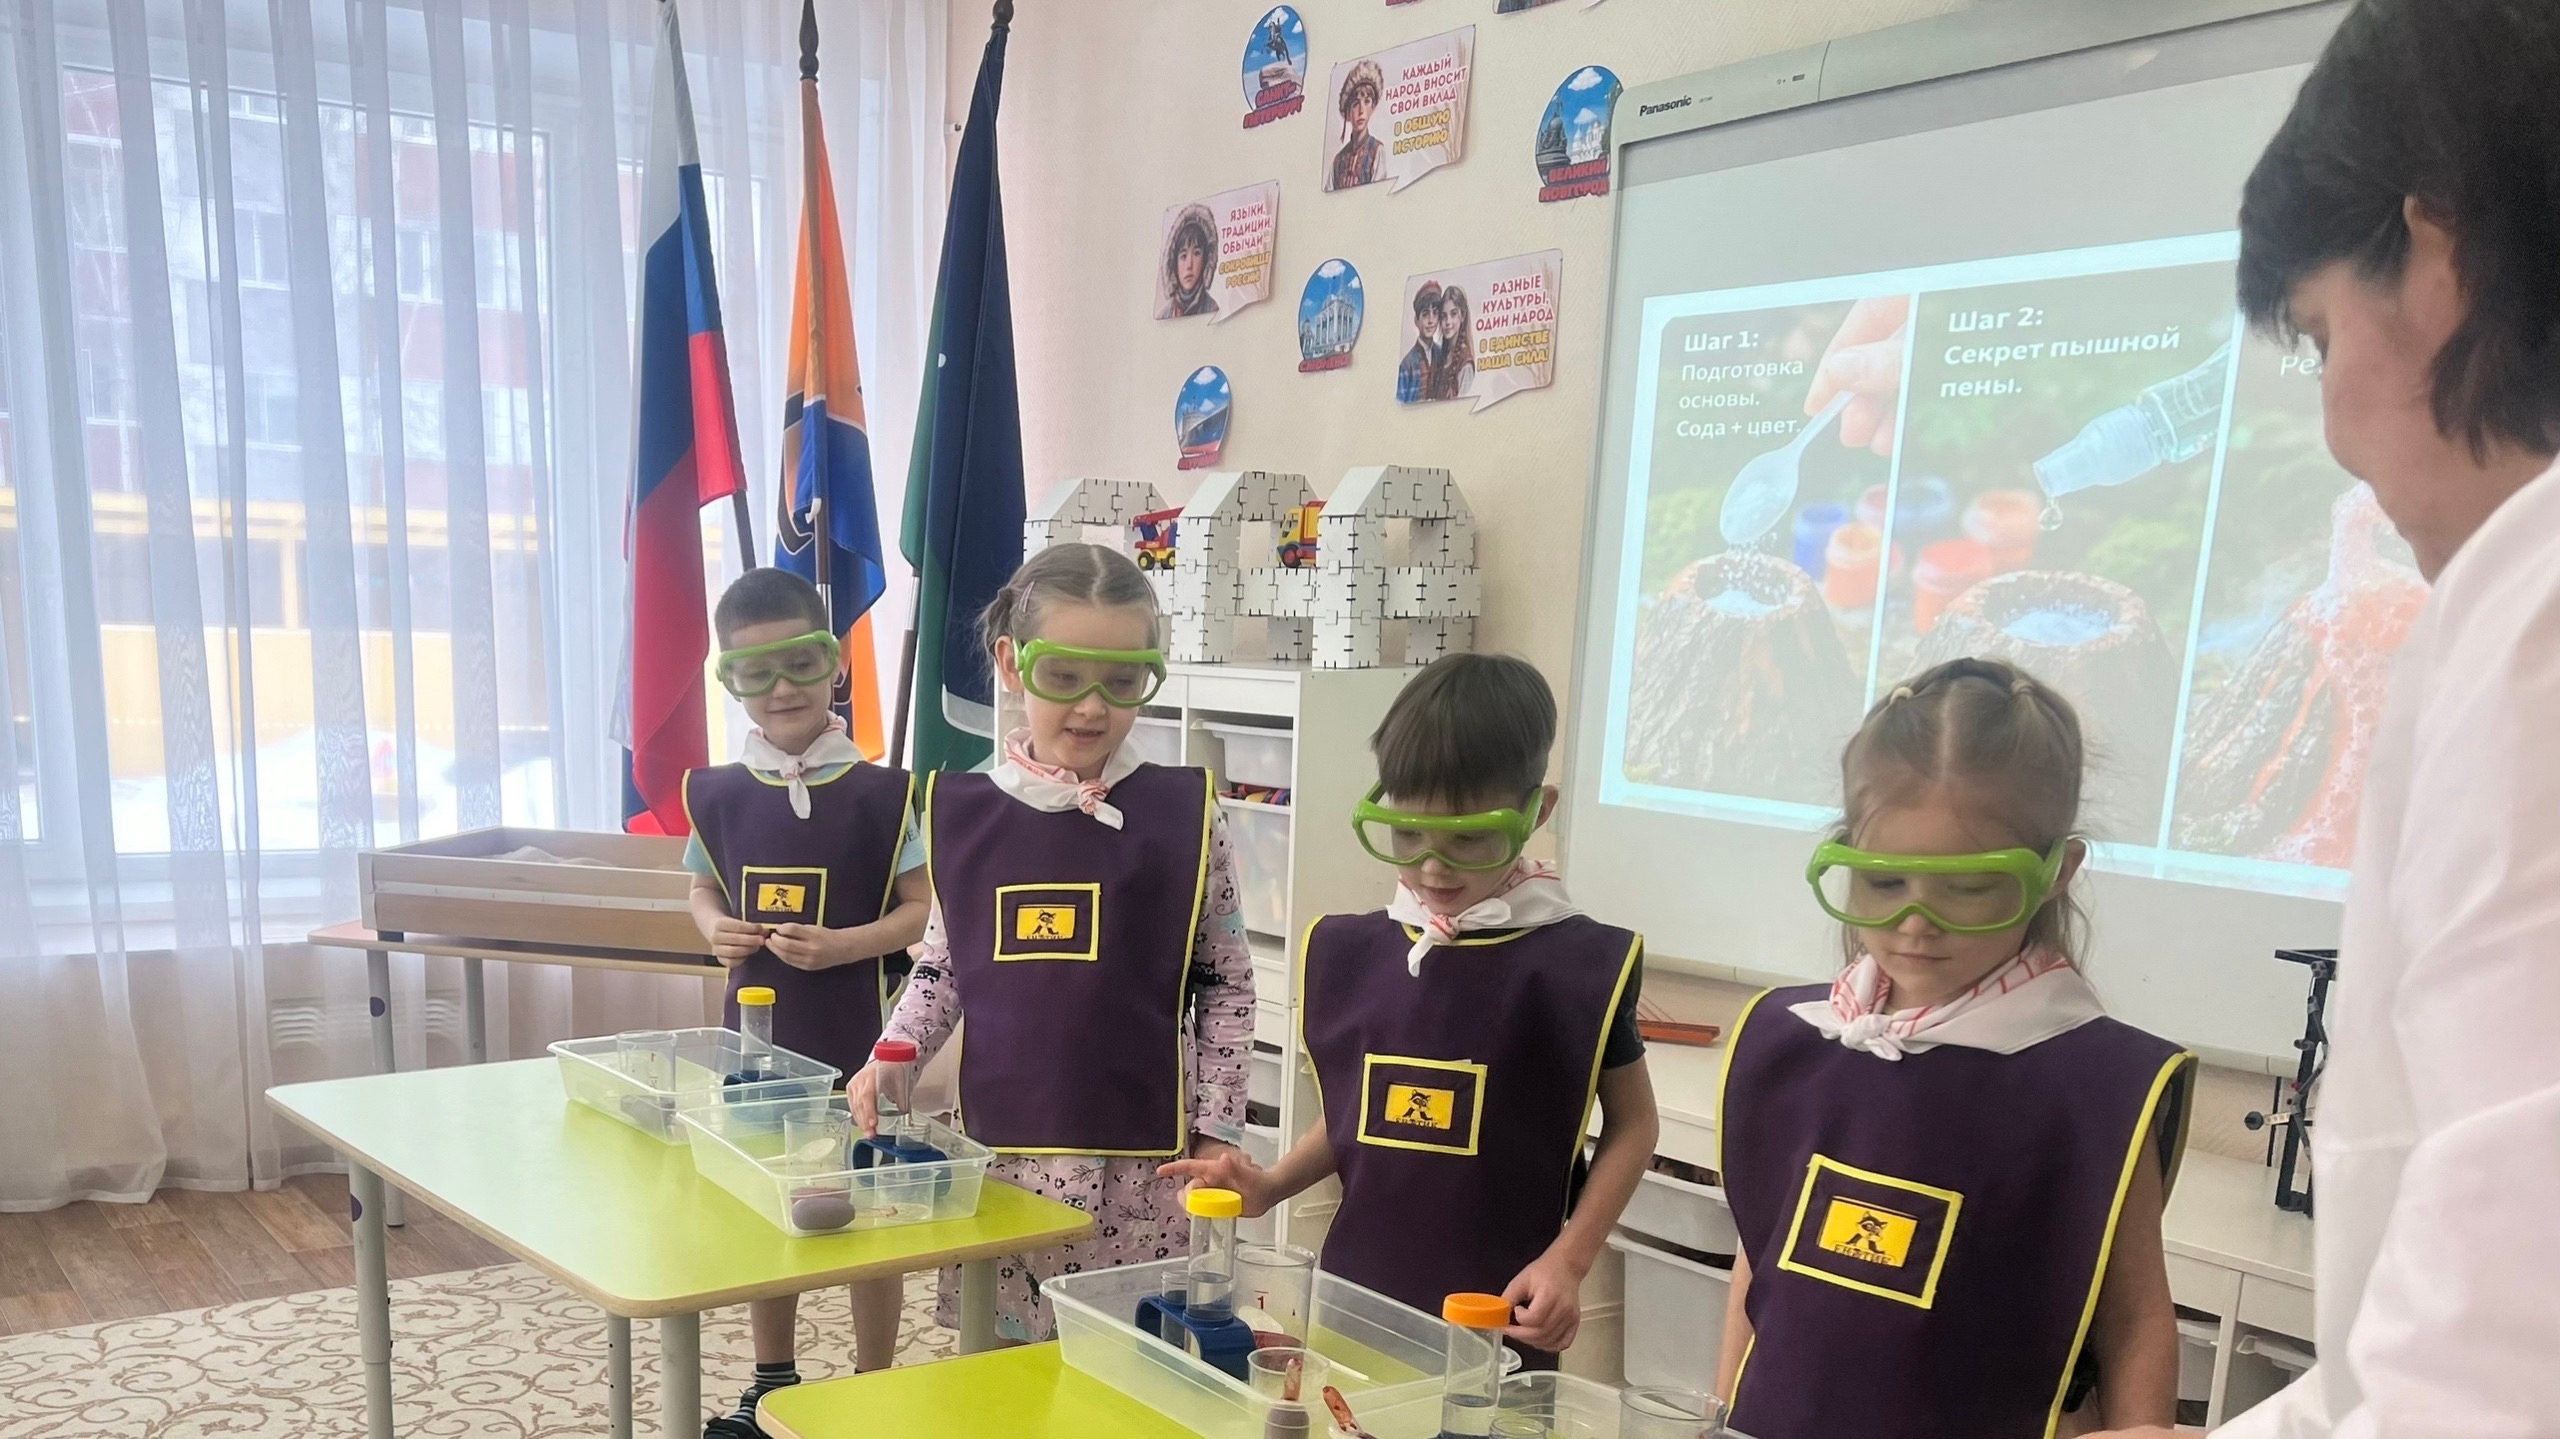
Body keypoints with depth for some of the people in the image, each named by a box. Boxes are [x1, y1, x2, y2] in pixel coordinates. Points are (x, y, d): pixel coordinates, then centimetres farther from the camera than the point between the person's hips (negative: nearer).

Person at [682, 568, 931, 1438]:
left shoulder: (879, 794, -12)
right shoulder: (718, 795, 0)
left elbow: (922, 911, -8)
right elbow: (704, 889, 14)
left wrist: (844, 946, -23)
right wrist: (717, 932, -7)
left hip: (855, 1041, -4)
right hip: (755, 1033, 4)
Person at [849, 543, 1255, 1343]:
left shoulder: (1184, 814, -4)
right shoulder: (963, 813, 3)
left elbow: (1226, 984, 3)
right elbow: (942, 967, 14)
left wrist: (1217, 1131, 1)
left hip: (1140, 1163, -2)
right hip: (999, 1152, 3)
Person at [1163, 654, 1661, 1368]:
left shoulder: (1577, 963, -11)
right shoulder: (1349, 951, 2)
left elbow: (1633, 1123, -1)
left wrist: (1567, 1261, -10)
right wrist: (1271, 1185, 0)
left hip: (1498, 1322, -3)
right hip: (1355, 1300, 4)